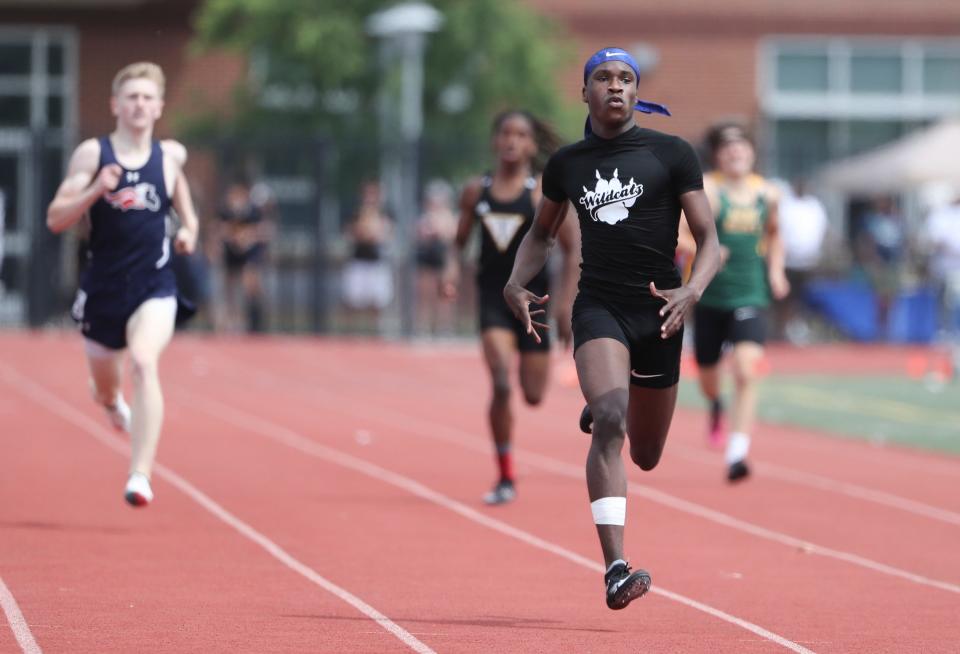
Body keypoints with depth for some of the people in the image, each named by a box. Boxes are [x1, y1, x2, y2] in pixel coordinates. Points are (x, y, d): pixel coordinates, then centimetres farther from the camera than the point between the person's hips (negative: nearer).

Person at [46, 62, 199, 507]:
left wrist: (189, 228, 8)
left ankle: (141, 474, -30)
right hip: (102, 287, 1)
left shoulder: (171, 156, 3)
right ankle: (113, 402, 58)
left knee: (144, 362, -27)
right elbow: (55, 219, -8)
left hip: (154, 288, -1)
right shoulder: (92, 153, -4)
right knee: (105, 387, 17)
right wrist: (95, 190, -24)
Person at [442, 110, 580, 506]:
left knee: (534, 395, 2)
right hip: (493, 295, 1)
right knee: (500, 385, -16)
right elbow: (460, 240, 14)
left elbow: (572, 250, -2)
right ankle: (505, 479, -6)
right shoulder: (476, 192, 3)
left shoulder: (544, 193, -4)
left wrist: (566, 304, -8)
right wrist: (453, 267, -8)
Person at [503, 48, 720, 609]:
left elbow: (709, 238, -2)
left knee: (645, 457, 13)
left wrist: (693, 291, -21)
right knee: (609, 421, -26)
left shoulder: (672, 154, 0)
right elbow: (543, 234, 24)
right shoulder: (566, 164, 7)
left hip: (658, 313, 1)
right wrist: (516, 284, 5)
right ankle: (616, 569, -32)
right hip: (598, 306, -1)